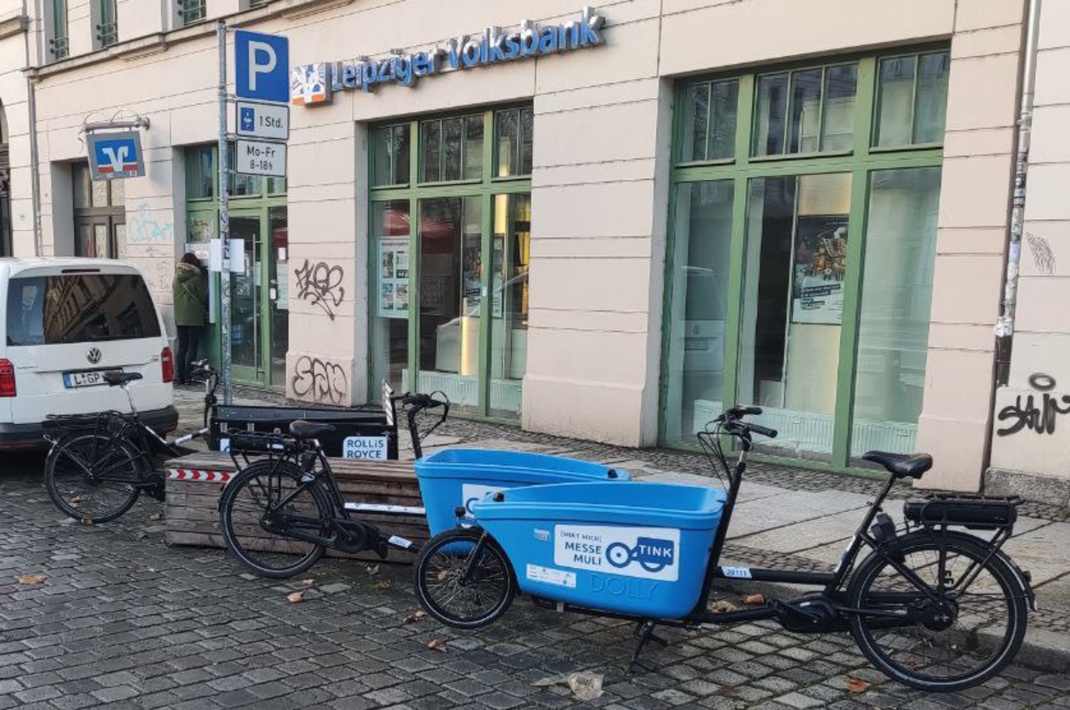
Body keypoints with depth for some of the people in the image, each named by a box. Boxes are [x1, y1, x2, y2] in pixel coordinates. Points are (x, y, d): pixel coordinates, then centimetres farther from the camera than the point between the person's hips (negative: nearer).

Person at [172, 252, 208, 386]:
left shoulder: (177, 278, 5)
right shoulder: (195, 278, -11)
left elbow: (174, 295, 14)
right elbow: (203, 297, -3)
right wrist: (206, 309, 16)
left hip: (179, 318, 6)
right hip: (194, 318, -6)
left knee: (182, 347, 11)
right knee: (192, 347, -2)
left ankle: (180, 377, 11)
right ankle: (187, 377, -5)